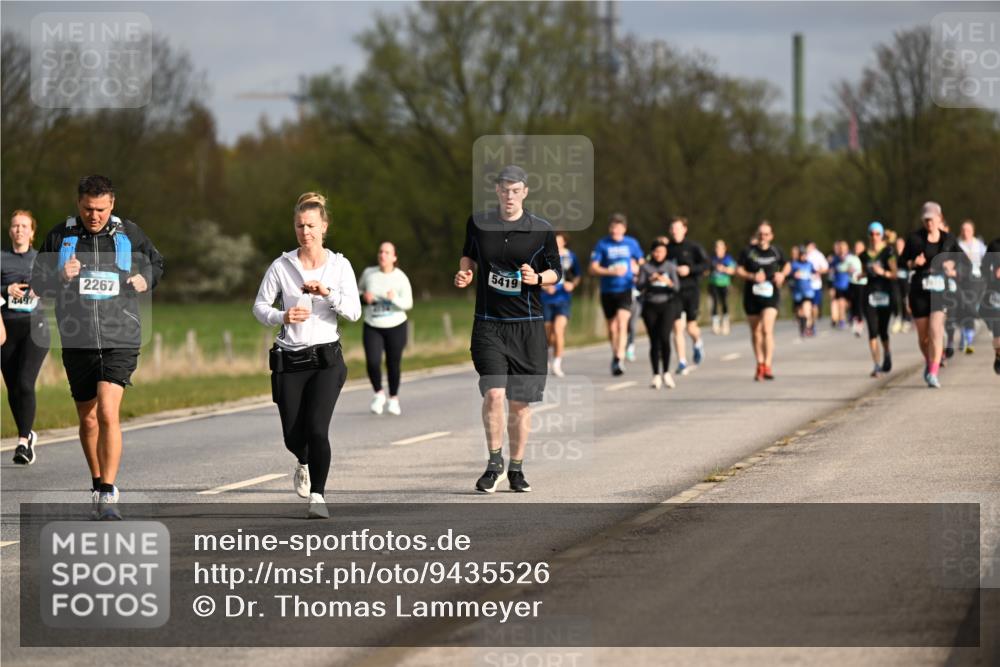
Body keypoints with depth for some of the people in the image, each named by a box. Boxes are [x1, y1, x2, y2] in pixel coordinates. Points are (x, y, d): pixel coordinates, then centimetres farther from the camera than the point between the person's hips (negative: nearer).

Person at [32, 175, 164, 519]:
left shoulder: (129, 233, 4)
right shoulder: (60, 236, 3)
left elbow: (156, 262, 22)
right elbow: (38, 282, 8)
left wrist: (146, 279, 0)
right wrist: (61, 277, -13)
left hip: (120, 339, -2)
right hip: (77, 342, 2)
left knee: (108, 413, -17)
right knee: (88, 418, 11)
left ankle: (108, 495, -15)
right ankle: (99, 484, 30)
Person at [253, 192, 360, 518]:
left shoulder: (339, 265, 1)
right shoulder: (281, 266, 1)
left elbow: (354, 311, -7)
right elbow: (260, 306, 5)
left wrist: (328, 293, -24)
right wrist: (282, 317, -16)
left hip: (326, 359, -1)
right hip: (289, 360, 1)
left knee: (317, 428, -18)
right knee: (293, 437, 4)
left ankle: (317, 496, -8)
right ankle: (305, 463, 41)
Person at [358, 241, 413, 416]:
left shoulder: (401, 278, -7)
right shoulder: (369, 273, 0)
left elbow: (408, 303, -10)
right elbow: (359, 291, 15)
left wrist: (395, 299, -30)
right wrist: (363, 297, -8)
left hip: (396, 326, -1)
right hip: (372, 327, 1)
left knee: (394, 364, 4)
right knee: (373, 362, -14)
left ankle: (393, 399, 26)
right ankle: (378, 394, 12)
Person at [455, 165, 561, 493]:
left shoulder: (542, 230, -1)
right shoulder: (478, 223, 3)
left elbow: (556, 272, 8)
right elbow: (469, 255, 21)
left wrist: (537, 278, -13)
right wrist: (464, 273, 0)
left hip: (527, 325, 0)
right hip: (488, 324, 0)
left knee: (520, 402, 6)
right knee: (493, 392, -17)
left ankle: (516, 468, 20)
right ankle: (494, 464, -4)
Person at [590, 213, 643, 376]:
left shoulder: (631, 243, 5)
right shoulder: (602, 244, -1)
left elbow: (641, 263, 22)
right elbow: (593, 269, -7)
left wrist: (637, 269, 4)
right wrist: (612, 272, -17)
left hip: (626, 290, -1)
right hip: (607, 291, 1)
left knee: (622, 323, -19)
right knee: (612, 327, 11)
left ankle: (618, 360, -25)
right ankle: (615, 354, 33)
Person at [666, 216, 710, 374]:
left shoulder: (694, 247, -3)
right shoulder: (668, 248, 5)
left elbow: (707, 264, -9)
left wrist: (690, 269, -21)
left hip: (691, 290, -2)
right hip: (674, 292, 2)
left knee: (691, 328, 3)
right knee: (677, 327, -7)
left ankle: (697, 343, 40)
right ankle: (682, 363, -3)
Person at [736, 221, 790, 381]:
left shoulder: (776, 251, 4)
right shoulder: (748, 251, -1)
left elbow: (787, 266, 20)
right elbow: (738, 270, 1)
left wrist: (782, 274, -2)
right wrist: (752, 276, -16)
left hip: (770, 295, -1)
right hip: (751, 295, 1)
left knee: (767, 329, -17)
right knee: (755, 332, 11)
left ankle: (767, 366, -20)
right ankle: (760, 365, 27)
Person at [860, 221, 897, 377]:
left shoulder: (888, 252, -4)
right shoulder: (865, 255, 7)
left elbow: (894, 274, -6)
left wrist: (883, 272, -24)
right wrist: (860, 275, -1)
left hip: (885, 293, -2)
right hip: (870, 293, 2)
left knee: (882, 329, 5)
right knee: (873, 330, -8)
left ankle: (887, 353, 36)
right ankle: (877, 365, -10)